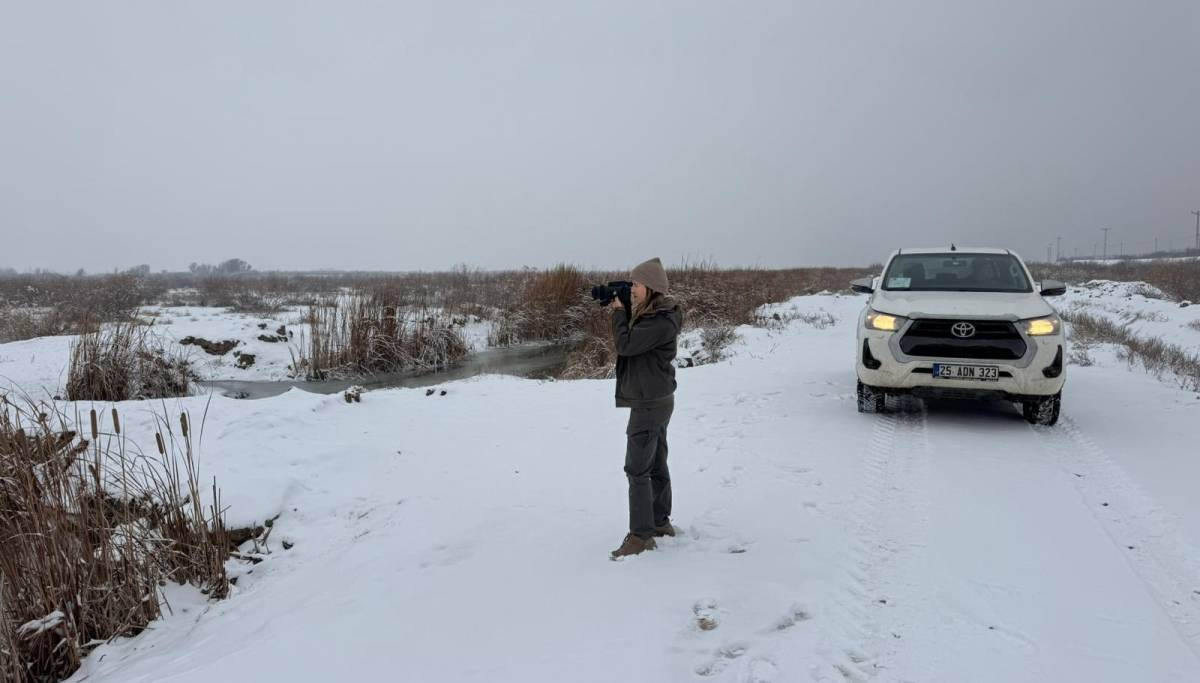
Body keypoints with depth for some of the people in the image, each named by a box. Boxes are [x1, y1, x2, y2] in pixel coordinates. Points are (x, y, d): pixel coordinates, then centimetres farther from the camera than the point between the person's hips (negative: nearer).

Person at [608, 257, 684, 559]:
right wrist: (621, 311, 4)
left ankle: (641, 536, -2)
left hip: (650, 403, -10)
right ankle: (660, 522, 26)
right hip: (655, 400, 10)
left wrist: (619, 311, -9)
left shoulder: (662, 322, -21)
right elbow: (629, 343, 15)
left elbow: (625, 345, -23)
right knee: (656, 465, 16)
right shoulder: (650, 314, 9)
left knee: (637, 470, -7)